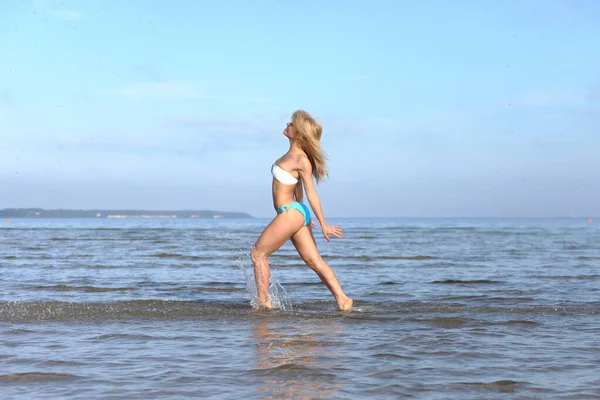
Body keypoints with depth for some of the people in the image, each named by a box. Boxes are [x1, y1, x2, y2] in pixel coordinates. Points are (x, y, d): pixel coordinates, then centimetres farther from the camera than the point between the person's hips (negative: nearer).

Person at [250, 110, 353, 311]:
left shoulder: (301, 160, -15)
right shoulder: (293, 154, 12)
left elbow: (311, 194, -15)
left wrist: (323, 224, -12)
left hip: (290, 213, -9)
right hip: (296, 212, 9)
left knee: (258, 253, 2)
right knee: (314, 260, 5)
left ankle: (263, 302, 6)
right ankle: (342, 299, 1)